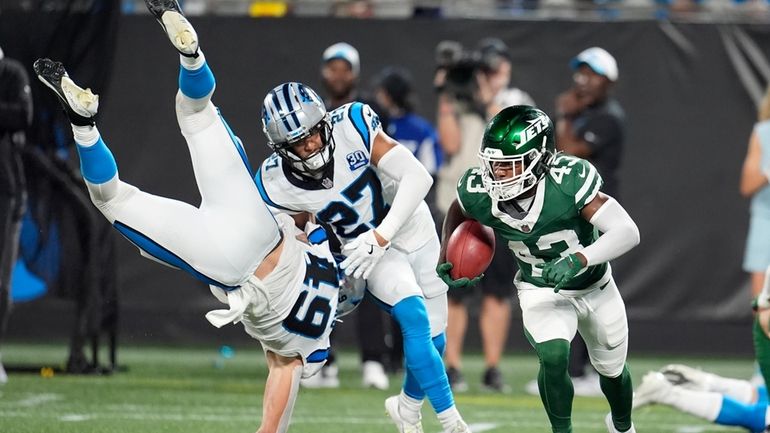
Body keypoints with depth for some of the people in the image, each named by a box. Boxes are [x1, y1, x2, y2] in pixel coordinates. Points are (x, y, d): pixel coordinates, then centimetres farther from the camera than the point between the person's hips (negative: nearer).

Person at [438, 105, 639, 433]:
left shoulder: (568, 181, -37)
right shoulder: (480, 192, -26)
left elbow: (627, 232, -39)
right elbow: (457, 213, 1)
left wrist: (578, 259, -51)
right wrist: (445, 259, -12)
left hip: (594, 286, 0)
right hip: (540, 292, 0)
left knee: (612, 369, 21)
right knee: (553, 357, -28)